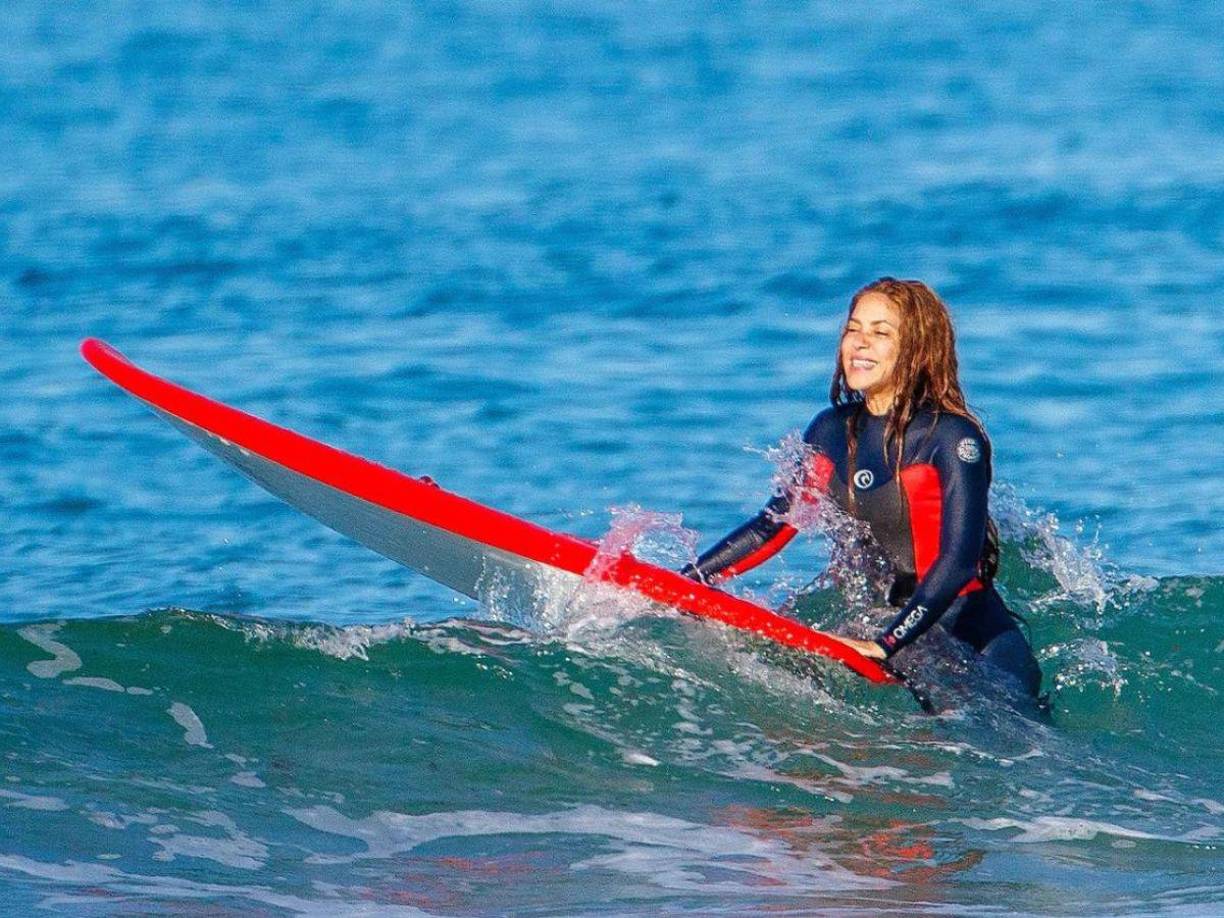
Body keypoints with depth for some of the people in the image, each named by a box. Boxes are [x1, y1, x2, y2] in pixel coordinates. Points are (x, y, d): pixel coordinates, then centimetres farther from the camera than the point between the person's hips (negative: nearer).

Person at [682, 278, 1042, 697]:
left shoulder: (953, 439, -14)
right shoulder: (833, 432, 6)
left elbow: (959, 561, -22)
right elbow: (775, 524, 14)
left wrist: (884, 644, -32)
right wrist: (686, 581, 5)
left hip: (964, 625, -8)